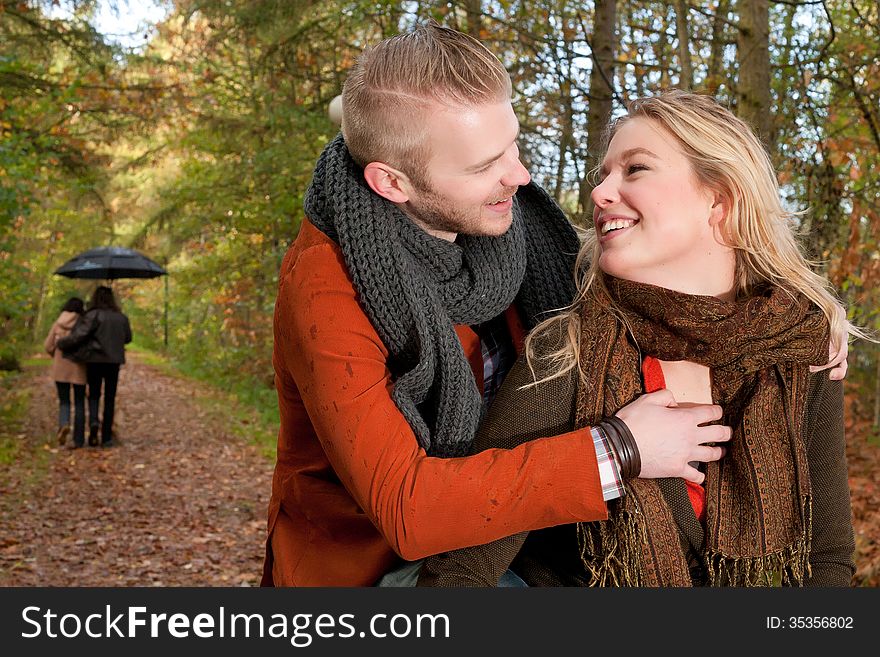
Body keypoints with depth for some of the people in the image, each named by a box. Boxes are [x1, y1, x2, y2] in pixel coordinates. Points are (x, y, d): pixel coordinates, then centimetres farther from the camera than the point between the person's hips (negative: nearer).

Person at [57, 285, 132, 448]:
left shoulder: (93, 316, -10)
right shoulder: (121, 317, 4)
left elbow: (78, 335, -15)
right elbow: (127, 338, 15)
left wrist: (61, 344, 0)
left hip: (94, 360, -2)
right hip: (114, 361, 2)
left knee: (94, 395, 13)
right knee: (109, 398, 9)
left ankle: (94, 421, -16)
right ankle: (106, 437, 8)